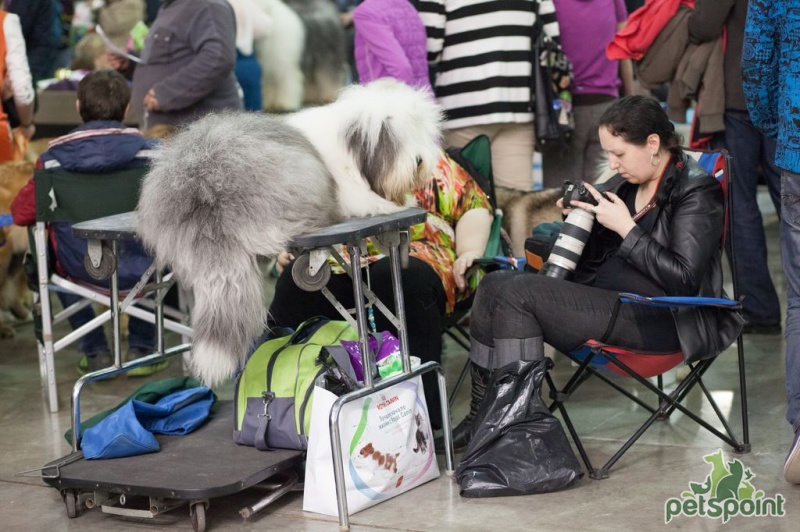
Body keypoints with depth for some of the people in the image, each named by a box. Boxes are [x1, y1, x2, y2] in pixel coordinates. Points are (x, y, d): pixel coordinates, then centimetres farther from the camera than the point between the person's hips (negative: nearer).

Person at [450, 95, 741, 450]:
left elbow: (683, 278, -19)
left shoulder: (695, 192, -10)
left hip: (655, 320, -9)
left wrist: (626, 228, -16)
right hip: (606, 298, 9)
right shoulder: (635, 184, 15)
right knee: (495, 283, -6)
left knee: (516, 292, -20)